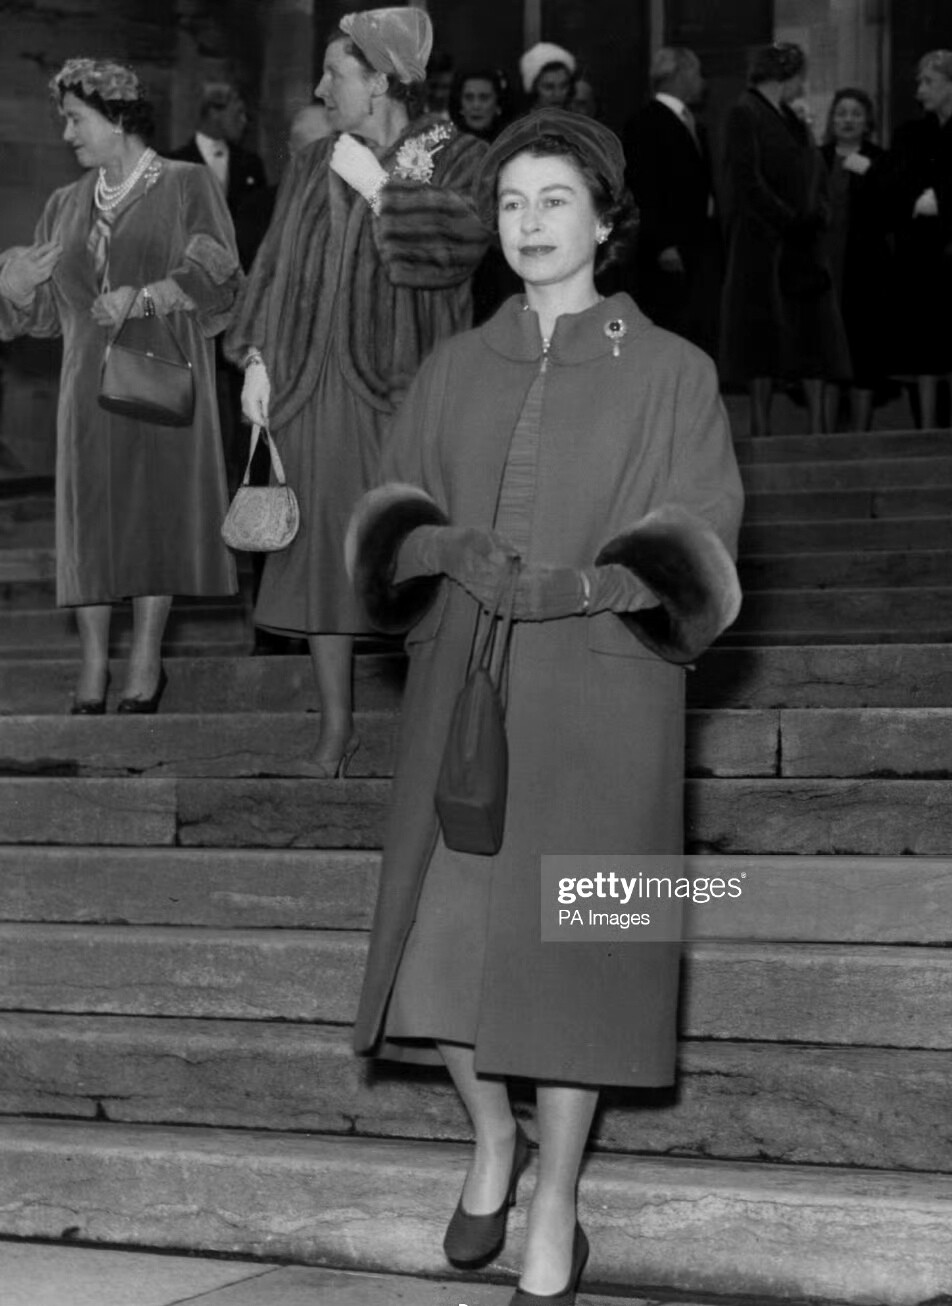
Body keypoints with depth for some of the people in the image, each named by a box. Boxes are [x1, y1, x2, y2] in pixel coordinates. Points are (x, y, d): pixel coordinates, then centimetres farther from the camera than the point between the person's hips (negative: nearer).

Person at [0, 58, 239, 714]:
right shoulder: (66, 205, 15)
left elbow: (220, 281, -7)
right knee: (90, 510, -1)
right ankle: (93, 666, 3)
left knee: (157, 507, -3)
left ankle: (147, 660, 4)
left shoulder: (187, 186, 1)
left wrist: (147, 297, -19)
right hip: (90, 383, 4)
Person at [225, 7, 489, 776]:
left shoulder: (455, 159, -2)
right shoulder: (313, 166, 12)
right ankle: (337, 725, 14)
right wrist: (256, 358, 4)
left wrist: (377, 186, -16)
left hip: (408, 394, -4)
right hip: (317, 390, 4)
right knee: (323, 548, 4)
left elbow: (462, 241, -20)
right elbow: (276, 268, 14)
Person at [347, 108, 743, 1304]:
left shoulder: (670, 373, 1)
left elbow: (697, 545, -2)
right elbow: (392, 520, 11)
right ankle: (492, 1138, 28)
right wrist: (452, 553, -12)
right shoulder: (453, 372, 10)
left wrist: (578, 588, -18)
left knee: (567, 947, -2)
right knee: (442, 939, -1)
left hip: (599, 697, -3)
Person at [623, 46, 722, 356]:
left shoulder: (694, 125, 20)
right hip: (671, 253, -9)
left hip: (702, 248, 9)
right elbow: (644, 189, -15)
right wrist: (662, 245, -20)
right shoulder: (647, 124, -8)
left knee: (704, 339, 6)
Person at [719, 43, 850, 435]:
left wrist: (817, 217, 2)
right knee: (764, 332, -5)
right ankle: (761, 428, 0)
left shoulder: (793, 120, 17)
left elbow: (817, 173, 20)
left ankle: (817, 427, 3)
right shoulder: (744, 115, -7)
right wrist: (789, 221, -14)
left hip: (804, 244, 8)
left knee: (815, 336, 2)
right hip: (762, 243, -8)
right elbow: (747, 181, -16)